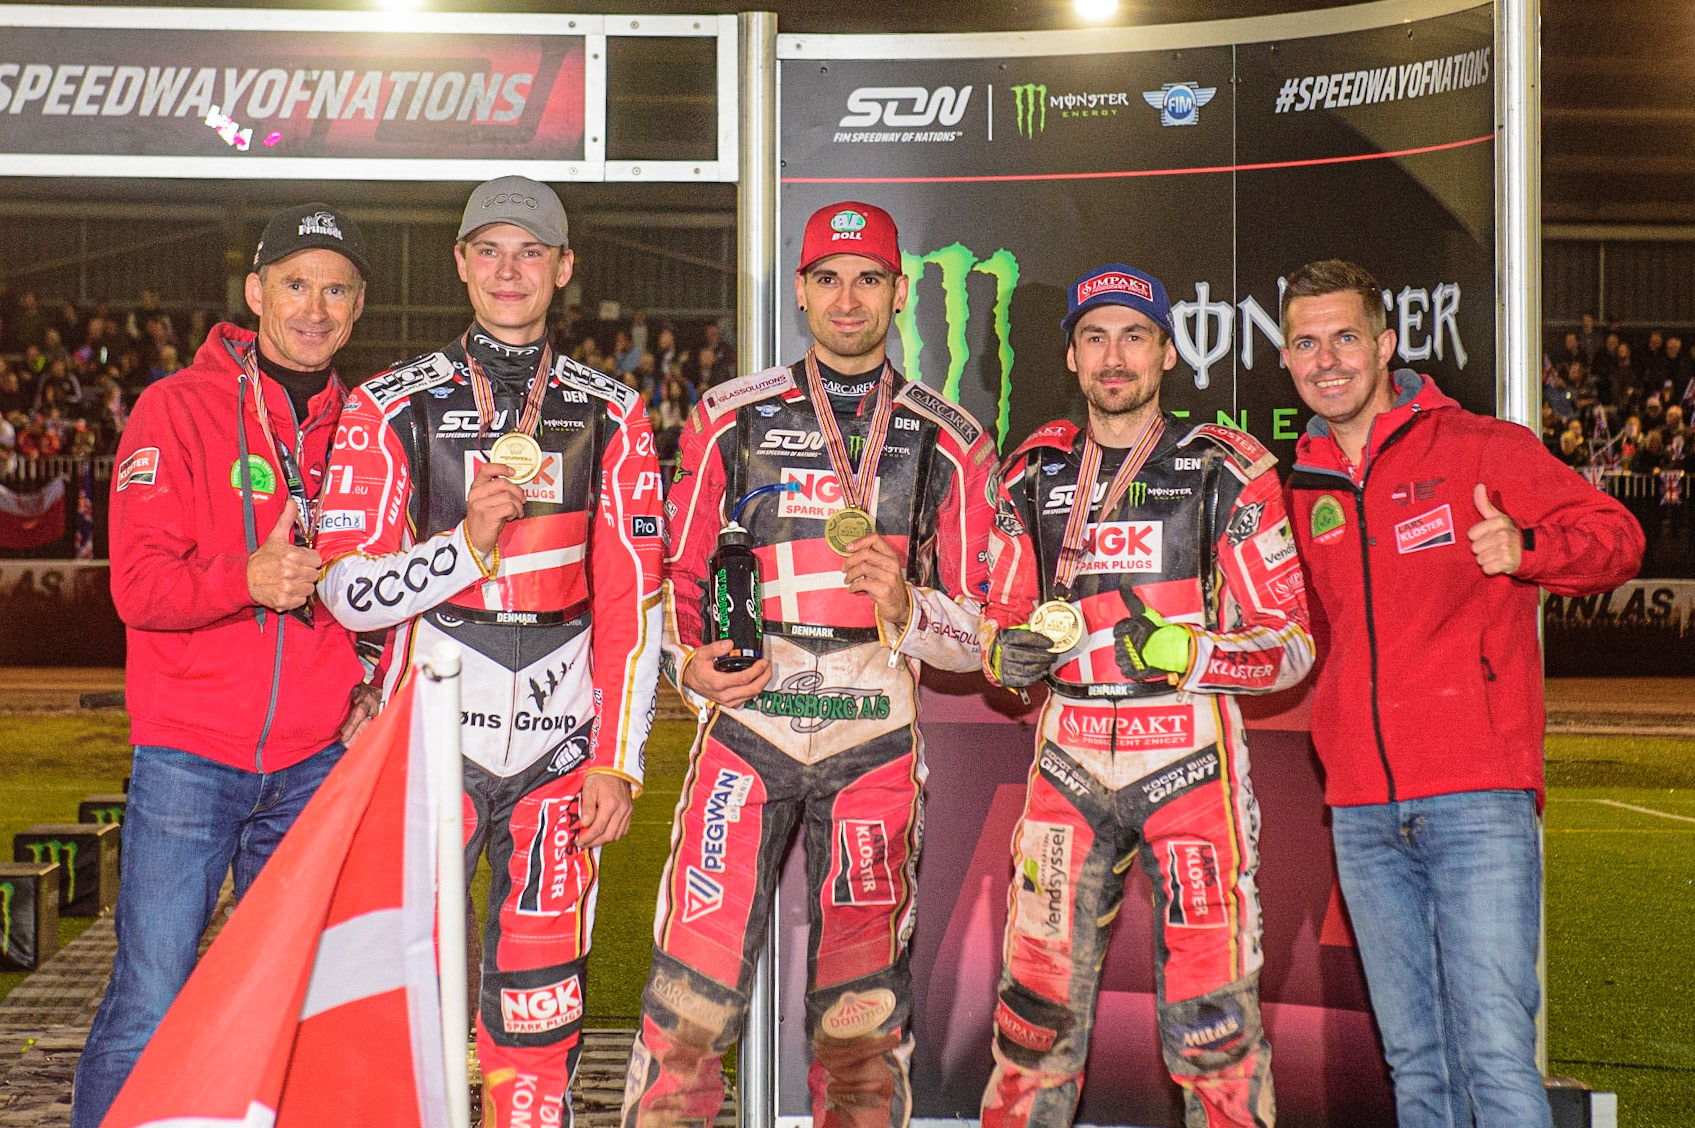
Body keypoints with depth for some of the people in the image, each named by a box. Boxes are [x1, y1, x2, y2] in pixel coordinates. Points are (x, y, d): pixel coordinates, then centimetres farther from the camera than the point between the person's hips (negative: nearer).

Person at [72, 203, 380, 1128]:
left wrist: (368, 688, 4)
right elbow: (138, 584, -10)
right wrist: (248, 578, -27)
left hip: (316, 762, 4)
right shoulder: (178, 409, -2)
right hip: (190, 754, -4)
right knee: (149, 1005, -5)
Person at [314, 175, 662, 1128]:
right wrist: (466, 544, -17)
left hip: (562, 744, 1)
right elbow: (348, 589, -1)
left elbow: (633, 603, 5)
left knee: (541, 1006, 5)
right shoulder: (393, 407, 4)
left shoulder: (612, 417, 7)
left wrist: (619, 764, -1)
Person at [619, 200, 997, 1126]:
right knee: (692, 992, -7)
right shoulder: (730, 417, 9)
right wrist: (689, 662, -7)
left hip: (877, 736, 1)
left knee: (863, 1009, 7)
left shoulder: (948, 442, 8)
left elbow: (979, 628, 8)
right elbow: (677, 573, 12)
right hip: (745, 716, 0)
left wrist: (906, 607, -13)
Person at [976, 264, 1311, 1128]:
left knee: (1211, 1021, -2)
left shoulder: (1227, 471, 0)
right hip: (1068, 756, 3)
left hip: (1190, 754, -3)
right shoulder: (1035, 474, 11)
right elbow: (998, 627, 18)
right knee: (1038, 1013, 5)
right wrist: (1014, 653, -6)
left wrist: (1185, 652, -18)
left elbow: (1291, 644, -1)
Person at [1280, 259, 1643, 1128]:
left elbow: (1616, 536, -2)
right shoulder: (1300, 487, 14)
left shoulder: (1480, 448, 1)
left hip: (1475, 796, -5)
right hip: (1362, 811, 5)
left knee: (1496, 1051, -11)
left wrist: (1527, 547, -21)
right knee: (1413, 1057, 10)